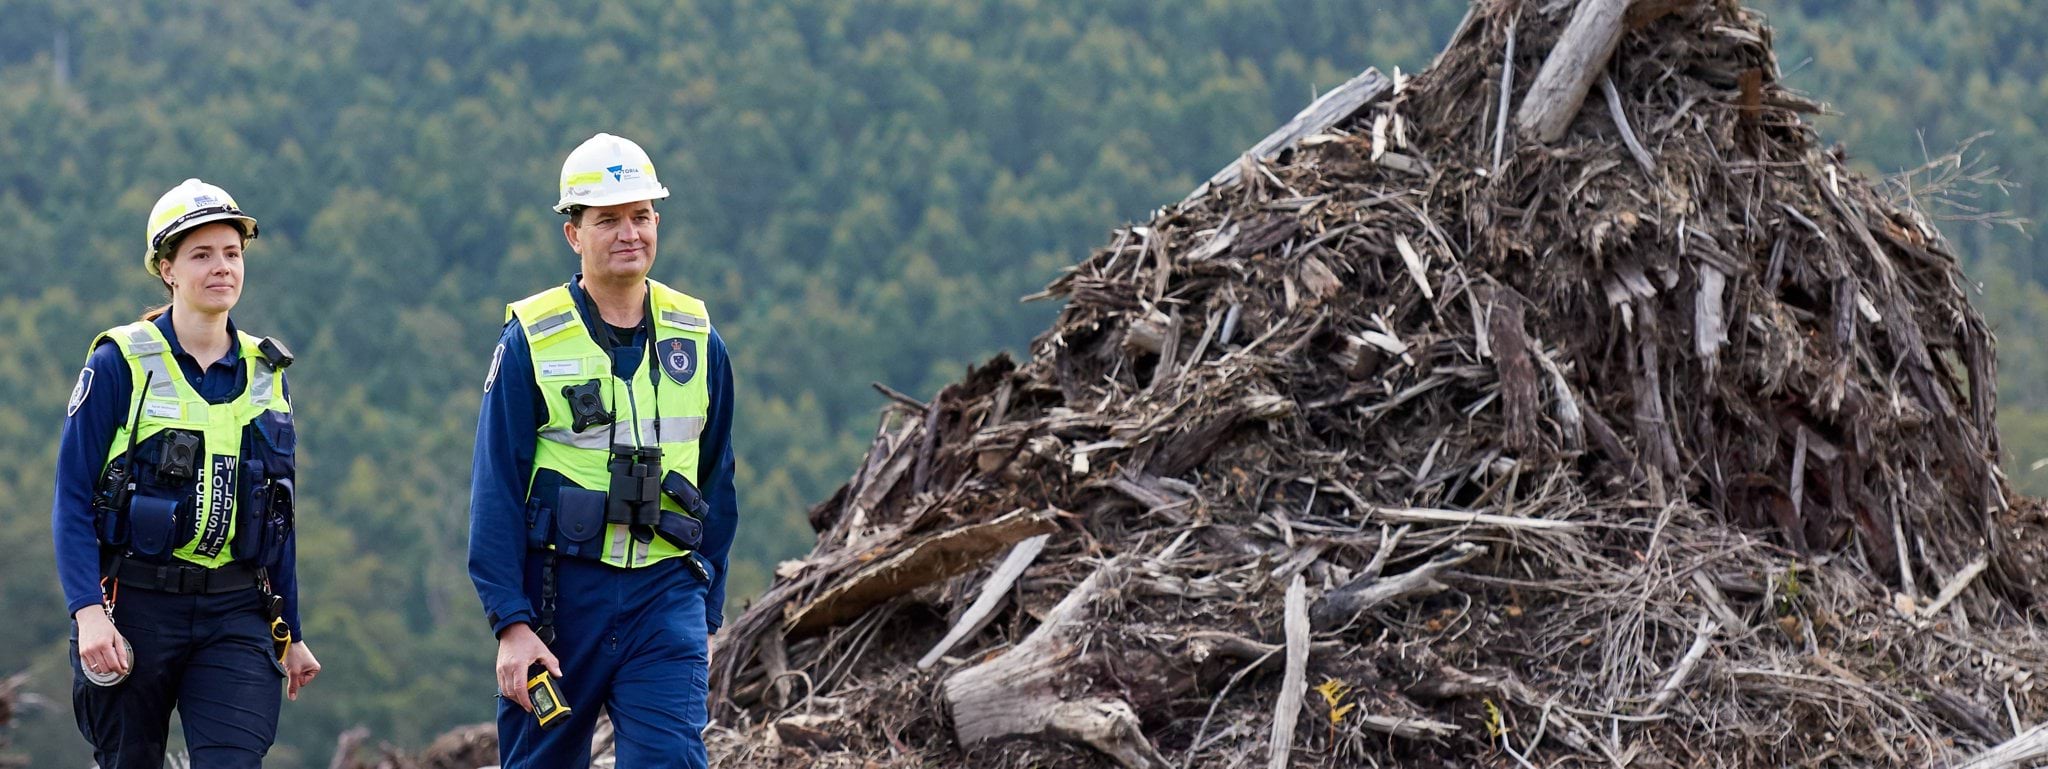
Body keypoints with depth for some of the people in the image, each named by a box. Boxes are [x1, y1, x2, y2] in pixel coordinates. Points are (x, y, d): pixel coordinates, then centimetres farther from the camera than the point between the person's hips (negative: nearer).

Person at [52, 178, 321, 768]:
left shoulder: (265, 374, 10)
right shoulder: (119, 363, -4)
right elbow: (72, 501, -6)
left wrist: (291, 633, 16)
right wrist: (88, 612, -18)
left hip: (235, 615, 2)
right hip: (137, 605, -2)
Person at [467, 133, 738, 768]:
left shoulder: (696, 340, 7)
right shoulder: (531, 341, -3)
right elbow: (496, 492, -4)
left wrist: (709, 613, 14)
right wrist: (512, 623, -12)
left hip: (666, 595, 1)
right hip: (562, 589, -1)